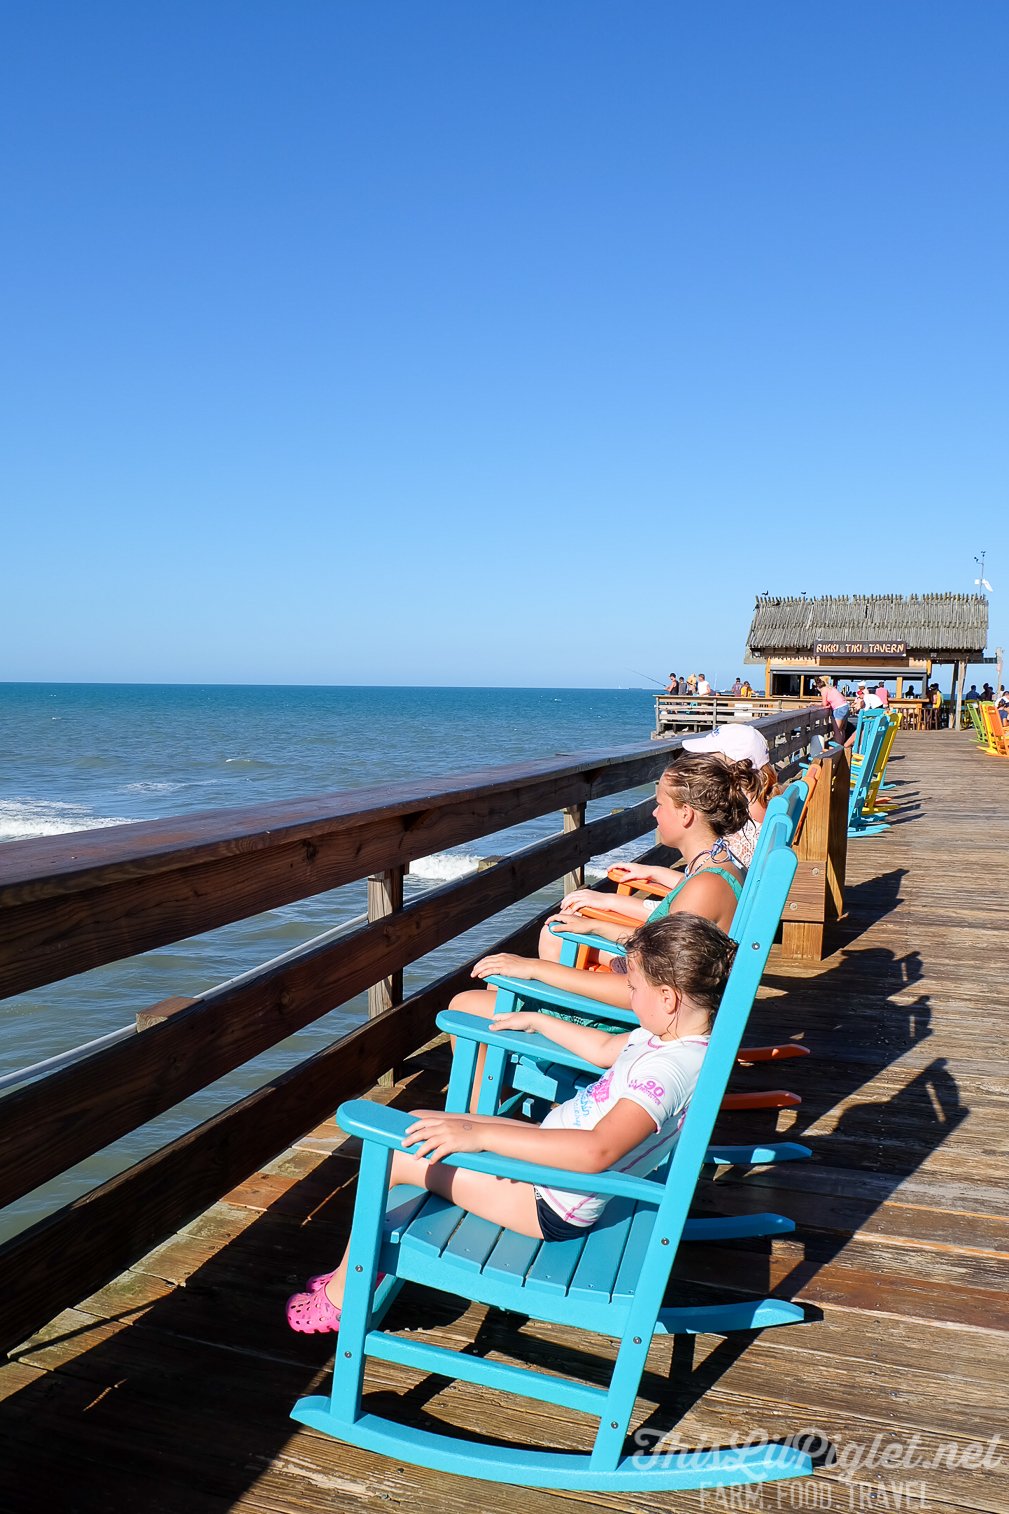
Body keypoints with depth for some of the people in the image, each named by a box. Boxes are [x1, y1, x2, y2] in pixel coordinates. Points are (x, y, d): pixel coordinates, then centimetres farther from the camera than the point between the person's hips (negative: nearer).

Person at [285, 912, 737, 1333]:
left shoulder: (669, 1067, -31)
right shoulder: (675, 1033, 0)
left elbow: (597, 1151, -43)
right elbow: (605, 1049, 20)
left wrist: (479, 1135, -42)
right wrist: (536, 1021, 26)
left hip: (553, 1207, -10)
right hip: (552, 1147, 10)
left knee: (393, 1153, -7)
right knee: (415, 1124, 15)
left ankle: (341, 1298, 13)